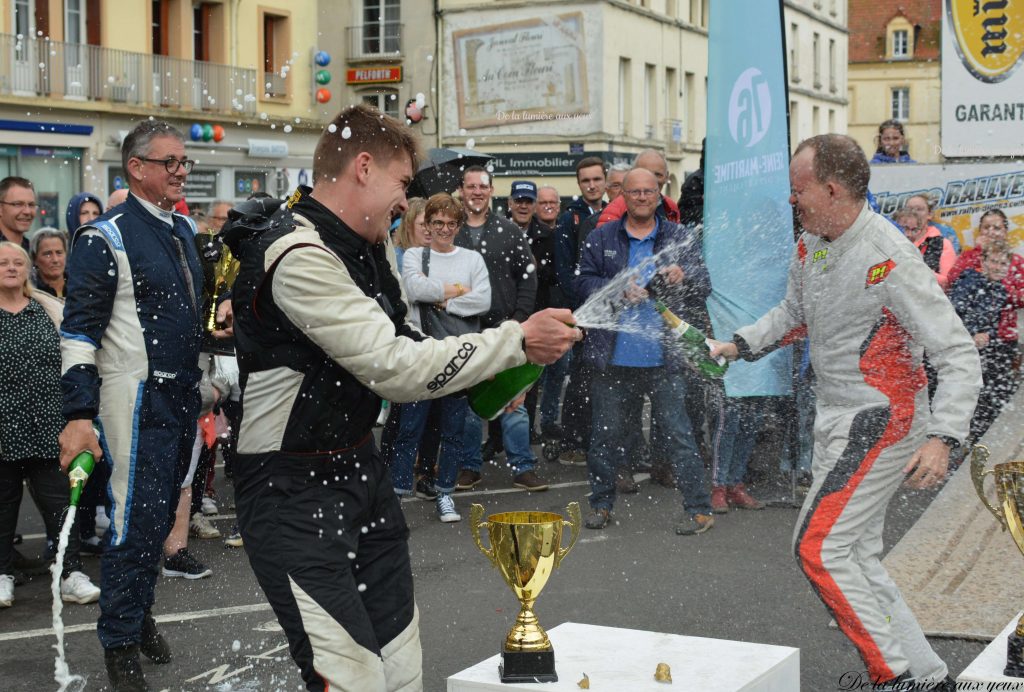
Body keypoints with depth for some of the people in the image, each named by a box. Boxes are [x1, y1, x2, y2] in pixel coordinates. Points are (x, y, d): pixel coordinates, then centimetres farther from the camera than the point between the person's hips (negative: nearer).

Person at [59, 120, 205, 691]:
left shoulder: (187, 231, 12)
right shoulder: (107, 238, -12)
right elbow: (79, 332, -15)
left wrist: (208, 388, 23)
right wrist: (79, 415, -21)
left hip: (184, 395, 7)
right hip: (138, 399, -7)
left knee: (162, 515, 15)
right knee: (135, 521, -4)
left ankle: (141, 616, 32)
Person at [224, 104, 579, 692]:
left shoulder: (364, 246, 11)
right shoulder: (297, 255, -21)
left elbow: (395, 351, 19)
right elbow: (394, 367, -23)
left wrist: (488, 379, 3)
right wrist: (517, 341, -16)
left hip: (360, 466, 9)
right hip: (295, 491, -9)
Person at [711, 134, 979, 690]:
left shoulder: (889, 259, -22)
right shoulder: (811, 245, 5)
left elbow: (959, 353, -21)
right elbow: (792, 313, 25)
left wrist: (943, 437, -31)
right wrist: (737, 346, 10)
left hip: (883, 419, -9)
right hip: (836, 419, 9)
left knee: (819, 547, -13)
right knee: (856, 558, 11)